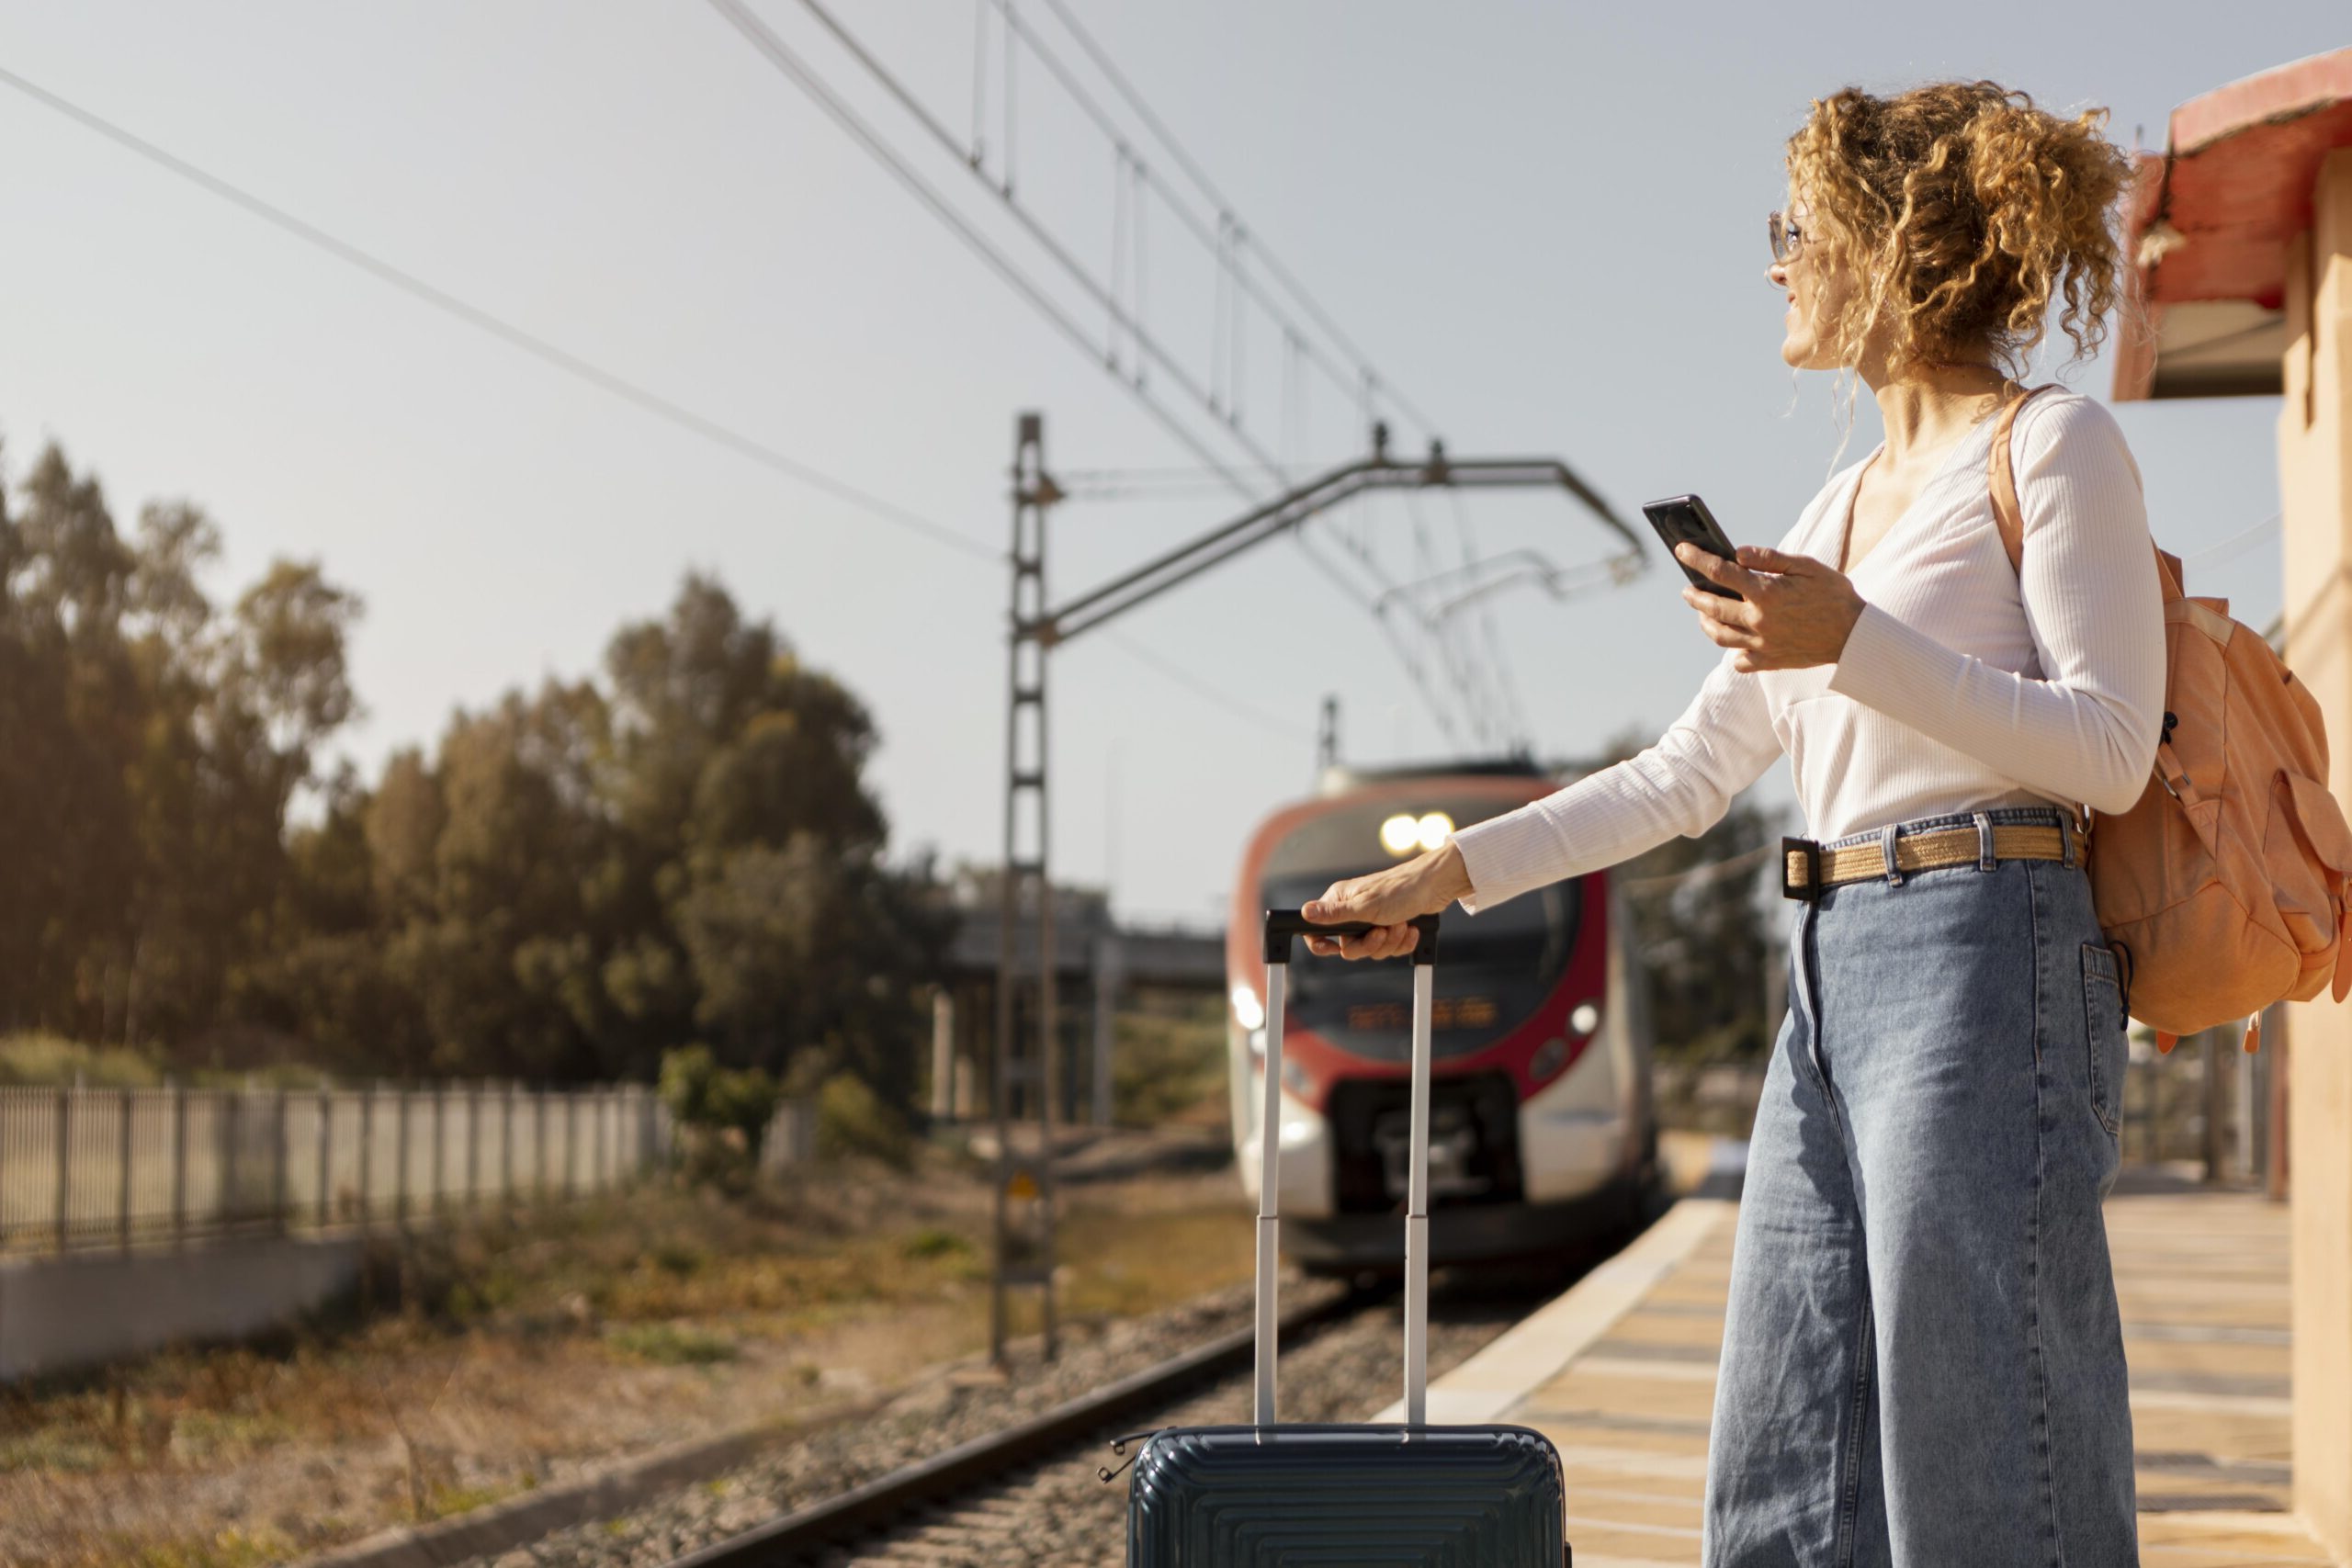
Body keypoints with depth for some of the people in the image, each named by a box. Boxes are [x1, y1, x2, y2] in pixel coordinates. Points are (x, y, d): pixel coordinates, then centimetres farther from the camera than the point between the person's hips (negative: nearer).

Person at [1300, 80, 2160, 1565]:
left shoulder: (2054, 445, -1)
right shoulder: (1848, 502, 21)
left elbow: (2109, 752, -10)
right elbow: (1688, 774, 21)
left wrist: (1856, 642, -19)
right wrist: (1449, 872, 18)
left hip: (1988, 958, -8)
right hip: (1834, 976, 8)